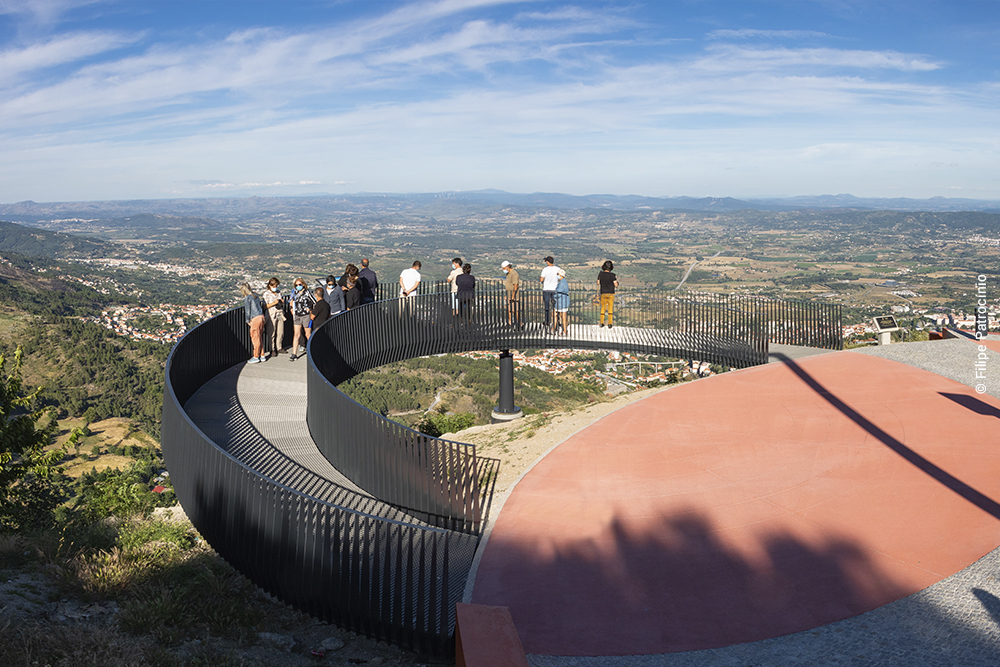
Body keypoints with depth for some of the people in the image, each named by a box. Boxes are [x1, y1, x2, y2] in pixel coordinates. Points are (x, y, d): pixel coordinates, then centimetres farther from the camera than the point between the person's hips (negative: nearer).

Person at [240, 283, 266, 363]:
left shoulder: (247, 298, -9)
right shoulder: (255, 295, 13)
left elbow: (247, 310, -8)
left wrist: (248, 320, 2)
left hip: (255, 319, -8)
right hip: (261, 317, 8)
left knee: (255, 339, 0)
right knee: (259, 338, 15)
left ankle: (256, 357, 6)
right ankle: (262, 356, 20)